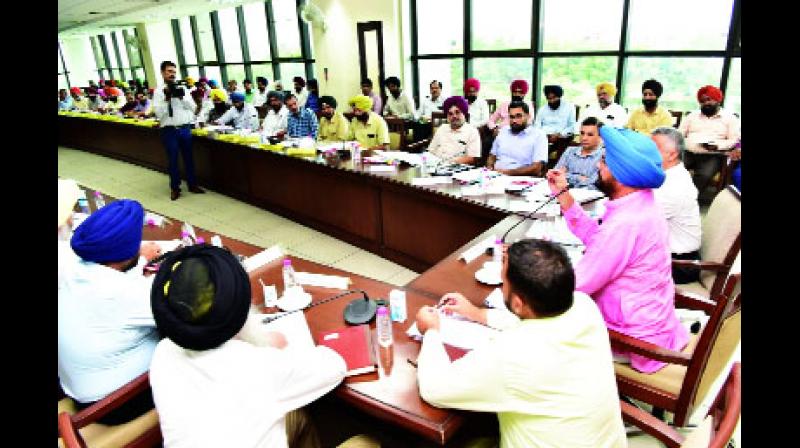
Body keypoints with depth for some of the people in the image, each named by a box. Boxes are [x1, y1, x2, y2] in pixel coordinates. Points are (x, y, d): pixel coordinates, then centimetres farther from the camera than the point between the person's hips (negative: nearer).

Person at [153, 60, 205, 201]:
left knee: (188, 157, 11)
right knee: (173, 159, 7)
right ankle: (175, 188, 20)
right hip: (169, 130, -2)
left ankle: (192, 184, 25)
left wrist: (182, 97, -13)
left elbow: (193, 107, 1)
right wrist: (167, 98, -17)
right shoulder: (158, 92, -1)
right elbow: (159, 113, -9)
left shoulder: (183, 89, 7)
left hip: (185, 128, 2)